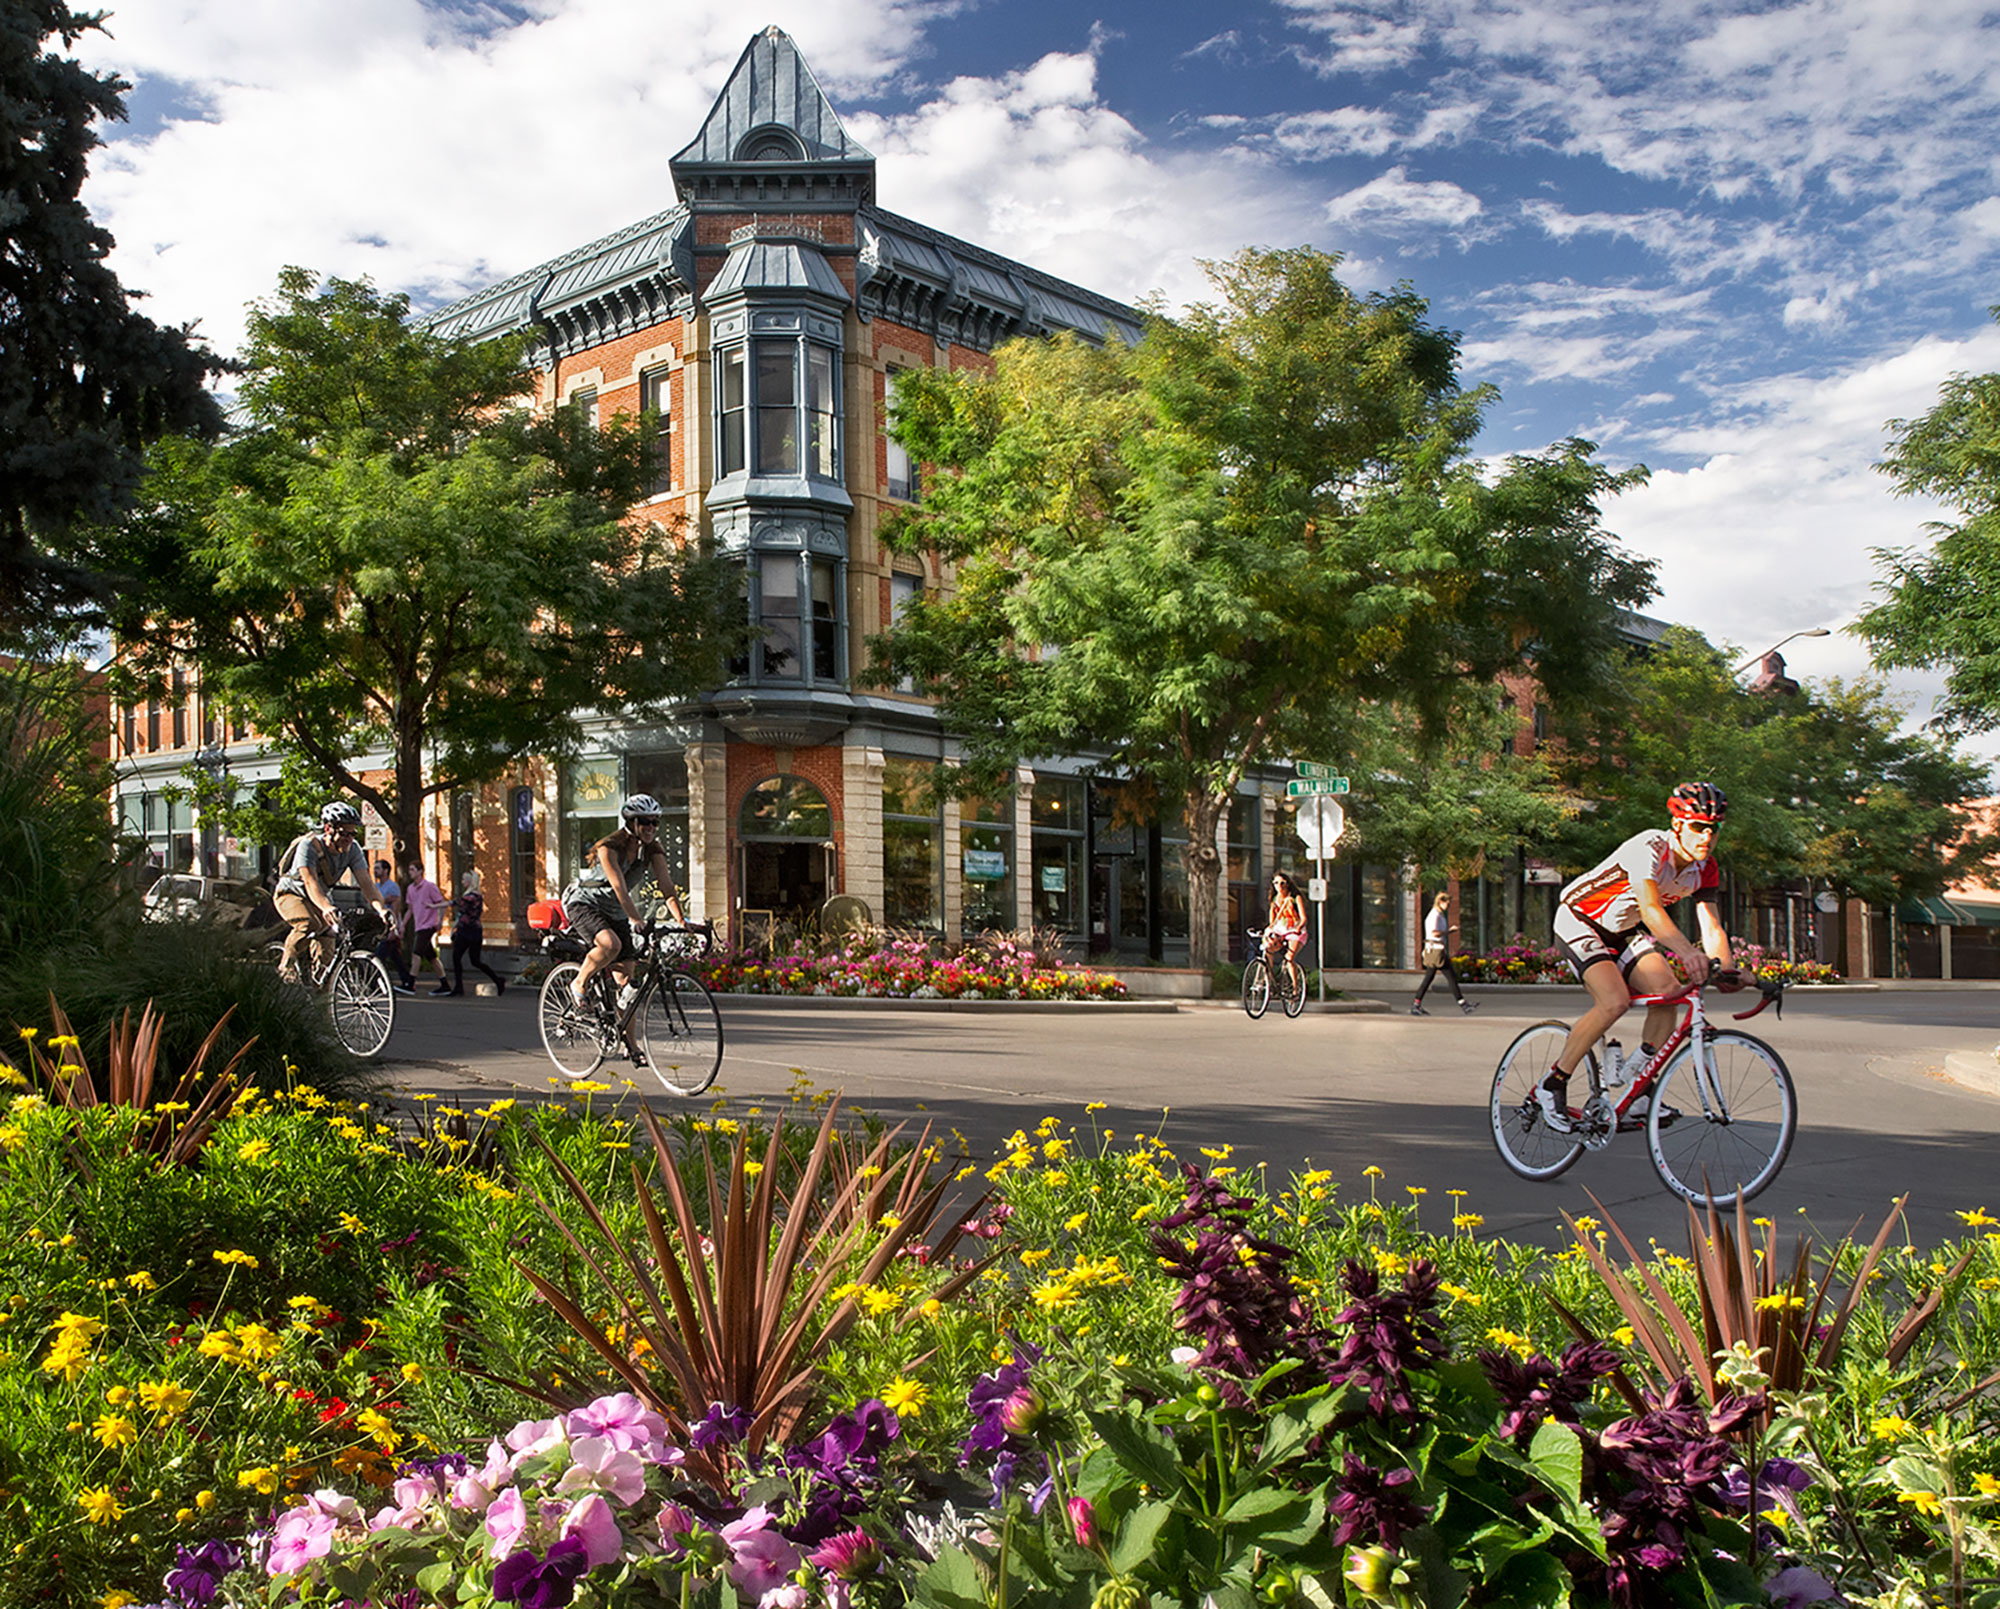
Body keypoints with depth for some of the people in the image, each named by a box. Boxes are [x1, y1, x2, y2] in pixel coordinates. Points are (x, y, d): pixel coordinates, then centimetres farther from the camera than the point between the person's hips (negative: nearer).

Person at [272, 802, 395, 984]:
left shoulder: (353, 850, -16)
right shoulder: (309, 846, -30)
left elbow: (365, 882, -25)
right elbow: (310, 882, -42)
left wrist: (380, 908, -44)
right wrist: (326, 908, -60)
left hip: (321, 898, 5)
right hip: (291, 894, -5)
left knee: (326, 951, -7)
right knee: (309, 925, -33)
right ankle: (287, 964, -10)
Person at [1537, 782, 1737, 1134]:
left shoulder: (1704, 868, -6)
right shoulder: (1650, 848, -29)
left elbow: (1712, 926, -11)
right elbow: (1650, 908, -43)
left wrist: (1727, 969, -31)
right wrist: (1686, 951, -58)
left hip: (1623, 931, 8)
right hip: (1579, 919, -8)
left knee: (1667, 990, -16)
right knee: (1614, 1001, -27)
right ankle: (1552, 1087, -13)